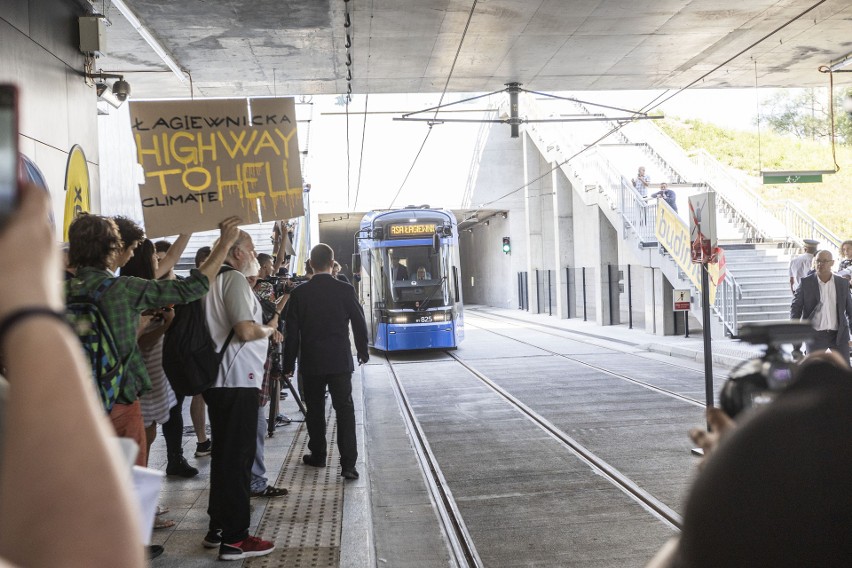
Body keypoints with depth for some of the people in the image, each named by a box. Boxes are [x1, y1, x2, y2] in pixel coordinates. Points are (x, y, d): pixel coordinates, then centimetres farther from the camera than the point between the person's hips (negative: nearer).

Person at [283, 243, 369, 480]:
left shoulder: (299, 293, -4)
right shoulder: (345, 290, -6)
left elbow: (292, 332, -1)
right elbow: (359, 324, 0)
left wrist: (289, 364, 7)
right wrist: (363, 352, 15)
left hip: (311, 362, 1)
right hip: (340, 361, -1)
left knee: (315, 409, 15)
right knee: (344, 409, 0)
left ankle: (317, 455, 26)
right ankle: (348, 463, -8)